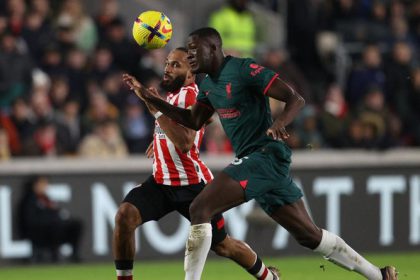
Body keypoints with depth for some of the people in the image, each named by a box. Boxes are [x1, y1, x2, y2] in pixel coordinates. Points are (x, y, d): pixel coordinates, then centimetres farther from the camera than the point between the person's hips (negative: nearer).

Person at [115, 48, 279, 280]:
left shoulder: (191, 96, -18)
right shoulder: (173, 93, 8)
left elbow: (184, 143, -33)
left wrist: (157, 110, -34)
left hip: (192, 185, -7)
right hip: (161, 181, 7)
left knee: (222, 245, 8)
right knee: (124, 215, -20)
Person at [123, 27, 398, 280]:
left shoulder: (244, 69, -13)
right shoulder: (208, 84, 14)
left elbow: (296, 99, -15)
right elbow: (193, 121, 24)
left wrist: (280, 123, -35)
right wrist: (151, 99, 15)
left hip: (266, 154, -9)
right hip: (250, 159, 9)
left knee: (199, 209, -19)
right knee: (309, 235, 12)